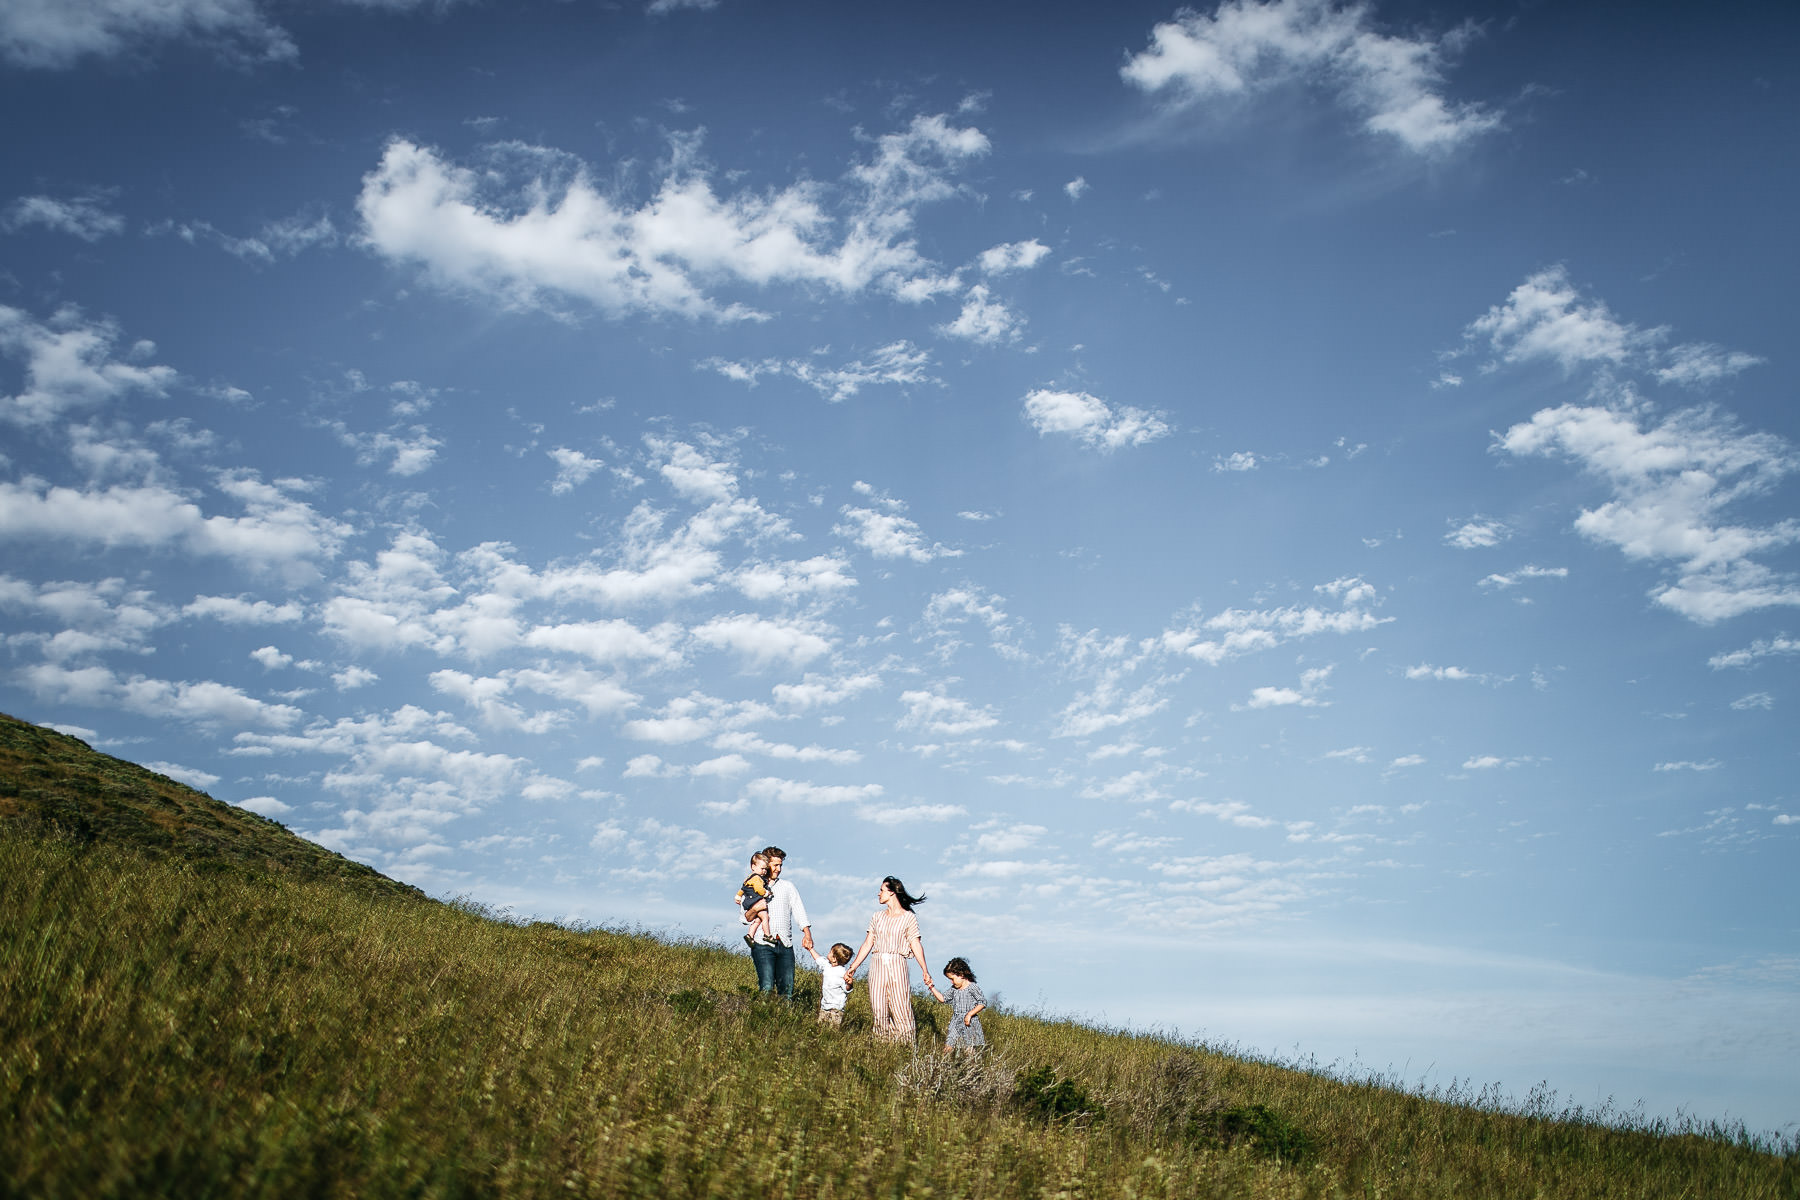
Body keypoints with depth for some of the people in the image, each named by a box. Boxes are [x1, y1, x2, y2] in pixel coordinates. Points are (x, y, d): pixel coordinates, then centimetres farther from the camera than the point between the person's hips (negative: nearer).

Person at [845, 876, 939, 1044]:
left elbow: (916, 945, -5)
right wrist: (854, 966, 10)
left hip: (897, 966, -4)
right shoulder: (878, 916, 14)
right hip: (877, 965, 4)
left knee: (901, 1010, -8)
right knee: (879, 1011, 1)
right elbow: (867, 944, 15)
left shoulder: (908, 918, 1)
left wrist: (925, 971, -16)